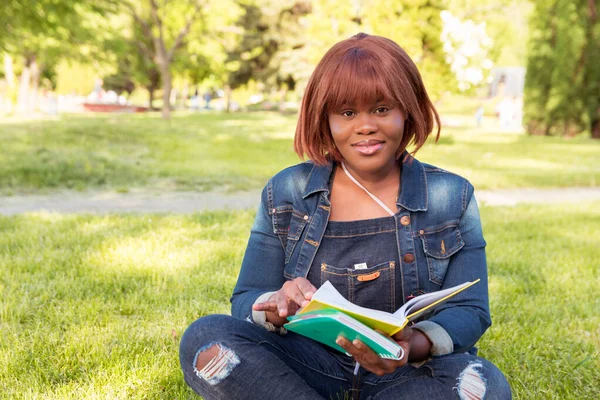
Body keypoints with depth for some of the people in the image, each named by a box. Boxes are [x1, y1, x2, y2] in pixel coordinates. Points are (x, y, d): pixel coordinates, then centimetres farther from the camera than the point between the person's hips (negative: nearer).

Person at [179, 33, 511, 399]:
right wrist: (279, 308, -25)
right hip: (309, 366, 1)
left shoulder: (451, 197, 2)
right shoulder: (286, 194, 3)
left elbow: (470, 311, -3)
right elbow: (246, 301, 1)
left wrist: (415, 345, -27)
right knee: (205, 339, -25)